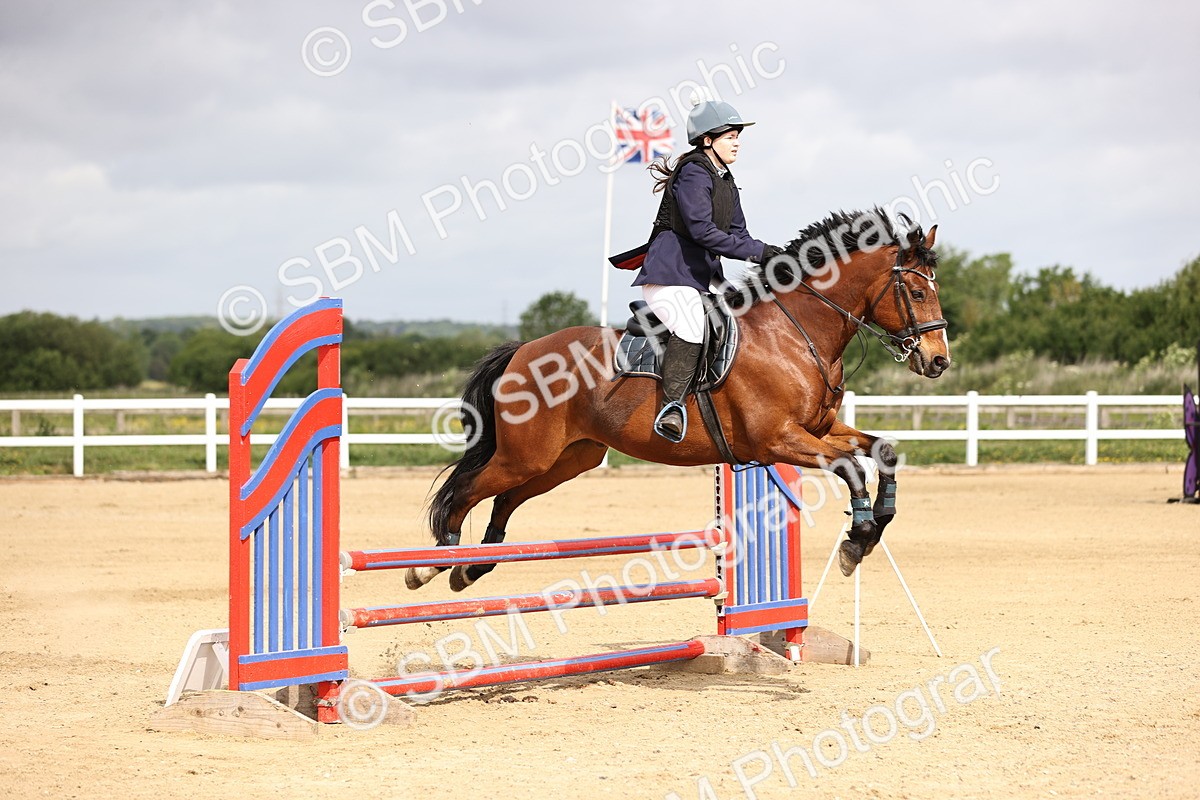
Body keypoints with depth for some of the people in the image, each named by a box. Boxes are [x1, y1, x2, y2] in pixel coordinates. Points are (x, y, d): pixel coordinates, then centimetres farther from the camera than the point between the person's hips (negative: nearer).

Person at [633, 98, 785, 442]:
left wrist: (770, 258, -2)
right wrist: (757, 251, -23)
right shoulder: (694, 174, -13)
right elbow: (703, 231, -23)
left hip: (705, 274, 10)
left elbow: (737, 233, 16)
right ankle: (672, 407, -34)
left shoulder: (725, 180, 17)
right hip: (670, 273, -10)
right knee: (691, 327, -31)